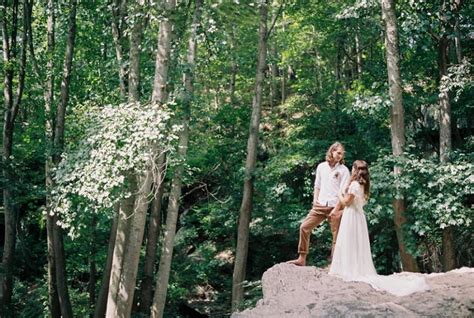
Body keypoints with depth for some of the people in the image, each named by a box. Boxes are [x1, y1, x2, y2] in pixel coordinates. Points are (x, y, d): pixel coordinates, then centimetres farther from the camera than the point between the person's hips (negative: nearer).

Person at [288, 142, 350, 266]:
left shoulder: (343, 170, -2)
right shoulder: (321, 167, 10)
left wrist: (336, 209, -14)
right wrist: (315, 201, 5)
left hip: (335, 206, -4)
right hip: (320, 205, 4)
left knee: (336, 236, -1)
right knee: (304, 227, -2)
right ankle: (302, 259, 5)